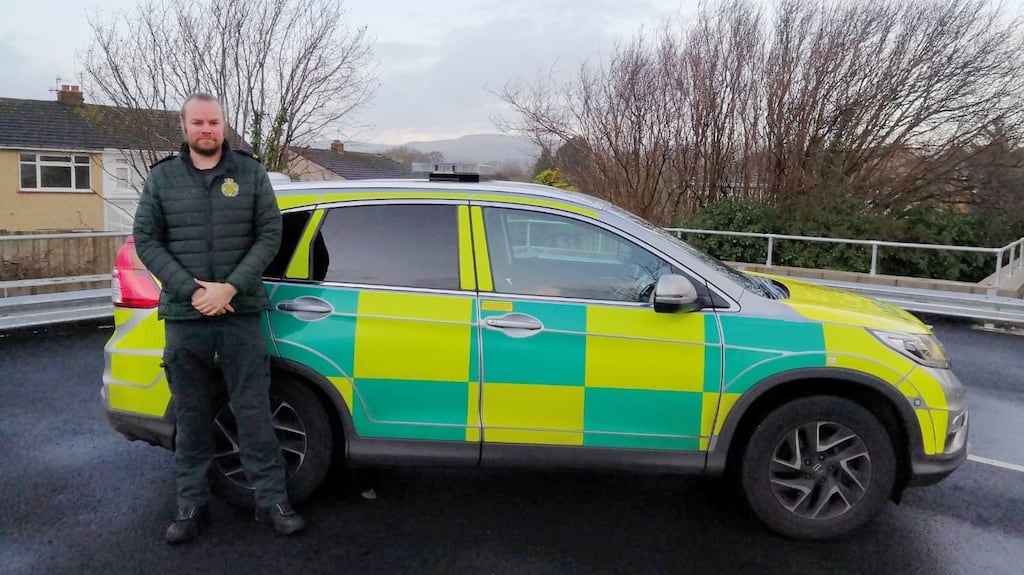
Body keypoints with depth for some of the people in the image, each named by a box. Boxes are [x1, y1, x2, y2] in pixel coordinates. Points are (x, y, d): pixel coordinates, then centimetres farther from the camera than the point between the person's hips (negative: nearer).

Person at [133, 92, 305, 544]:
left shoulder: (250, 173, 4)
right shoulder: (162, 177, 5)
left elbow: (270, 235, -1)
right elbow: (146, 240, 2)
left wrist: (230, 287, -13)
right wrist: (191, 291, -11)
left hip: (241, 315, -1)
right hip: (183, 318, 1)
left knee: (253, 410, 3)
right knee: (191, 416, 10)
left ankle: (271, 500, 14)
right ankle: (191, 504, 24)